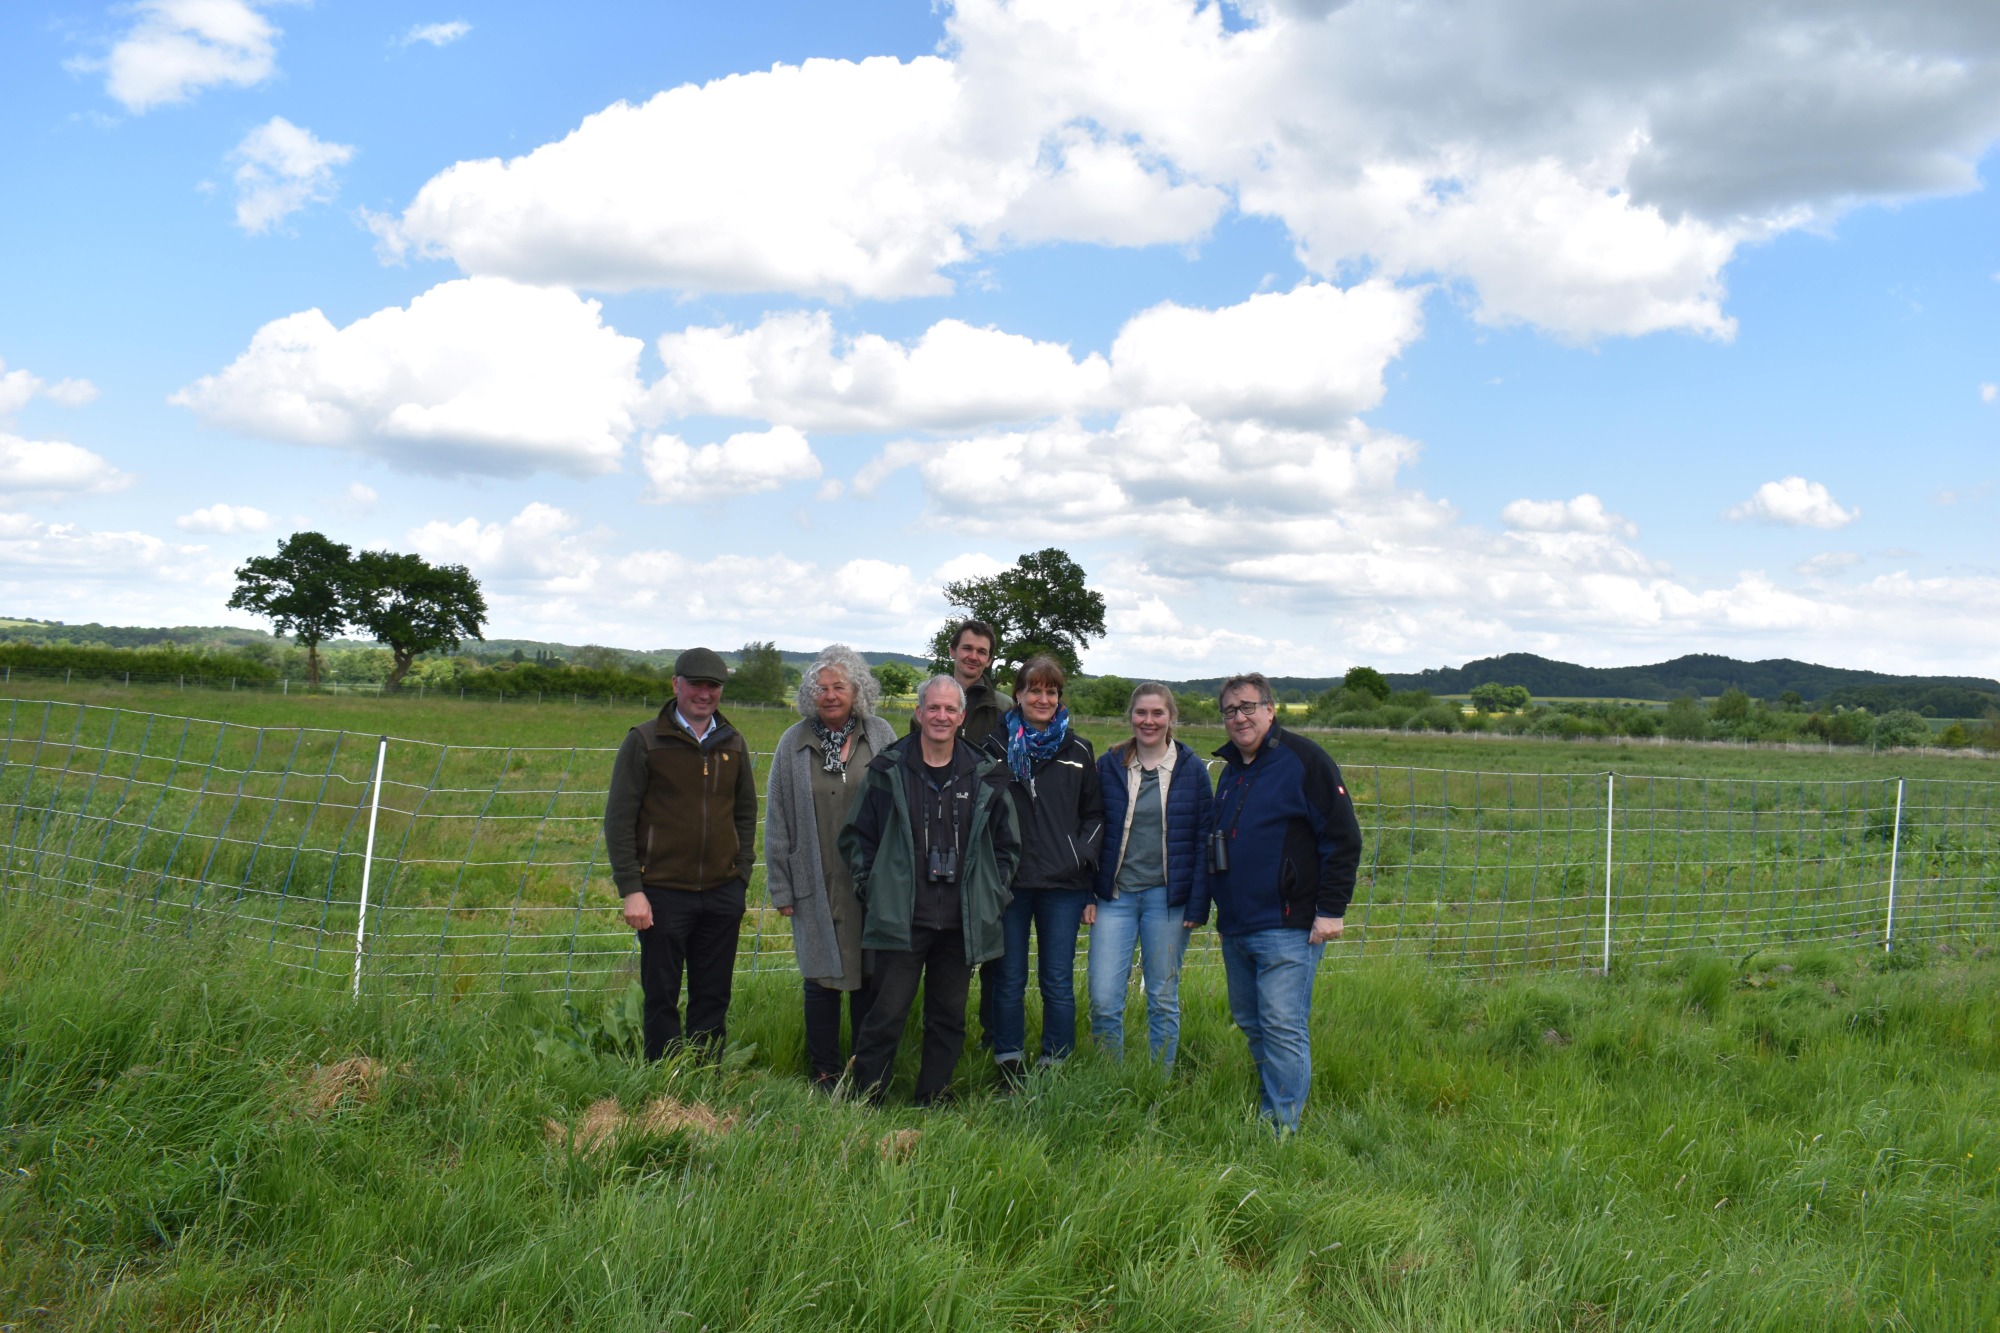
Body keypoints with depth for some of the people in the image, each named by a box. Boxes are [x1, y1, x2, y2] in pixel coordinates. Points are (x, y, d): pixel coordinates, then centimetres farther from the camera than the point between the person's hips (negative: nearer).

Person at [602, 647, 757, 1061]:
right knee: (662, 998, 5)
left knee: (713, 998, 9)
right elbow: (618, 819, -4)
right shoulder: (644, 741, -3)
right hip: (663, 893, -3)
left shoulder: (733, 744, 10)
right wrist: (631, 889, -10)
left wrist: (741, 875, 7)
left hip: (722, 894, 4)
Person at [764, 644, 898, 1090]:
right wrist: (781, 887, 3)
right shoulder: (795, 743, 3)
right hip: (816, 884, 0)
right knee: (822, 977, 7)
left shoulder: (881, 737, 1)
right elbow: (778, 820, 6)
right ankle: (824, 1071, 21)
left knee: (869, 978, 6)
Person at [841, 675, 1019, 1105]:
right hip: (901, 921, -2)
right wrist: (871, 889, -1)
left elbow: (1006, 845, 15)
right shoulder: (888, 770, 1)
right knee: (887, 1016, -3)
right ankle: (864, 1100, 9)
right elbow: (856, 836, 7)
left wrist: (993, 896, 7)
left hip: (962, 923, 3)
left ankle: (933, 1101, 24)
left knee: (949, 1018, 11)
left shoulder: (985, 776, 6)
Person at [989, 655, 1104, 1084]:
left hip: (1063, 886, 0)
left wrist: (1084, 857, -3)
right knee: (1009, 980, 8)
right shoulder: (997, 748, 4)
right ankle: (1008, 1067, 19)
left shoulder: (1077, 751, 7)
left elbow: (1094, 815, 12)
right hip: (1008, 882, 0)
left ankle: (1056, 1068, 16)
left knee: (1058, 983, 5)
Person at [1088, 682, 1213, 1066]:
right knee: (1103, 999, -3)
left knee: (1163, 999, 8)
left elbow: (1204, 837, 3)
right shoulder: (1108, 765, 4)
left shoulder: (1192, 770, 2)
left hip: (1167, 897, -1)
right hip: (1116, 894, 1)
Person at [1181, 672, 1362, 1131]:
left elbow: (1343, 839, -9)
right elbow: (1213, 849, 24)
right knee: (1250, 1022, 13)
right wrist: (1196, 908, 19)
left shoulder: (1303, 760, -7)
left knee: (1282, 1027, -8)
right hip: (1235, 928, 8)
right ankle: (1264, 1114, 25)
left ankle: (1282, 1128, -2)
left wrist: (1331, 910, -13)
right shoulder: (1230, 771, 17)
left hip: (1288, 926, -8)